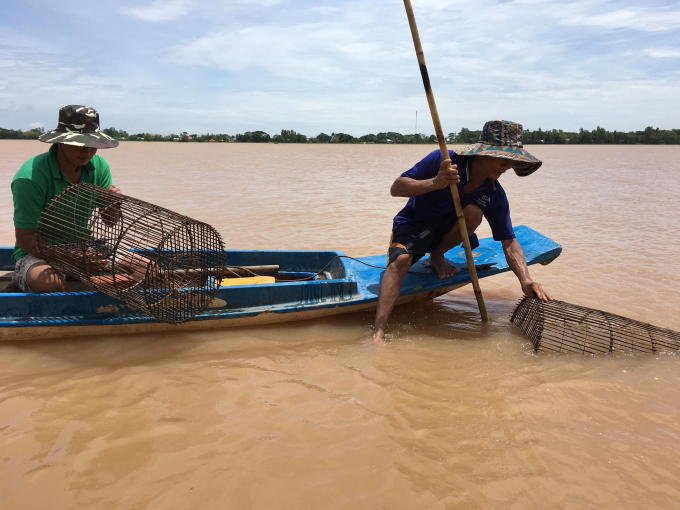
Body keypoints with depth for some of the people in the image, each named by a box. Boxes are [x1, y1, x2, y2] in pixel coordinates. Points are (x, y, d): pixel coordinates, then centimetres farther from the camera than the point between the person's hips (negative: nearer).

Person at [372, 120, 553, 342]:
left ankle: (437, 255, -2)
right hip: (412, 224, -3)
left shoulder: (495, 195, -9)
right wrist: (434, 183, -39)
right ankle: (378, 332, -45)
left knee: (474, 212, -27)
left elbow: (509, 242, -9)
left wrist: (525, 280, -25)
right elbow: (396, 188, -22)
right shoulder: (443, 160, -21)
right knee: (400, 259, -35)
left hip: (444, 230, 4)